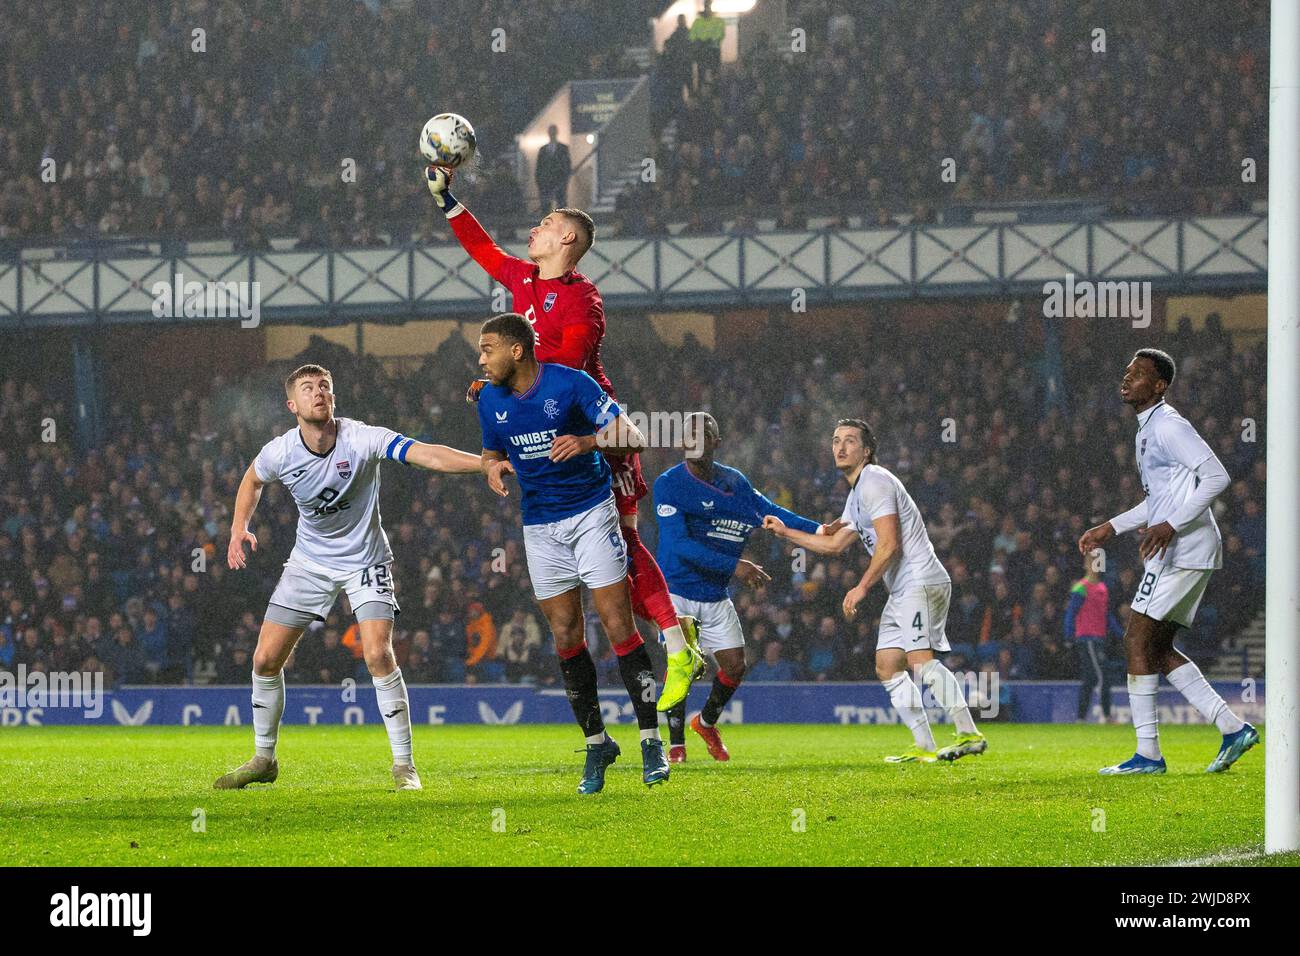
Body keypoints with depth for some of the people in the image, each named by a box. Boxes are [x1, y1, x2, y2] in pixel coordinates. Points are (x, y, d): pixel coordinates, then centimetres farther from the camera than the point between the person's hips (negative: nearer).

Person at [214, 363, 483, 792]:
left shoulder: (361, 439, -22)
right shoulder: (279, 452, -13)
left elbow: (427, 455, -32)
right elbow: (253, 479, 12)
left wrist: (489, 463, -44)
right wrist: (239, 527, -1)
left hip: (365, 561, -3)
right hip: (310, 561, 3)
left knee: (378, 655, -21)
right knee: (266, 660, 0)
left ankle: (404, 765, -10)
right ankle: (264, 759, 19)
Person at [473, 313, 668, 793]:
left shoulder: (571, 384, -14)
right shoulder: (491, 401, 2)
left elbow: (632, 438, -15)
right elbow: (492, 453, 17)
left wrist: (587, 442, -33)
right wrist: (493, 467, -7)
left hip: (591, 513, -5)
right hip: (540, 527, 5)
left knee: (618, 627, -11)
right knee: (566, 637, 3)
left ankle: (651, 741, -6)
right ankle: (596, 743, 14)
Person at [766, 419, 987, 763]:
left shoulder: (874, 482, -9)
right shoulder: (856, 495, 24)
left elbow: (889, 544, -16)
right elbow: (834, 543, 34)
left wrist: (862, 587, -14)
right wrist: (785, 532, 34)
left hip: (920, 582, -11)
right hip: (902, 591, 11)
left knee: (921, 659, -24)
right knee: (888, 667, 5)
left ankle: (969, 734, -31)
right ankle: (925, 748, 2)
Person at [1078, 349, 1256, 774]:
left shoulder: (1168, 425, -12)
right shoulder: (1148, 429, 20)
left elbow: (1216, 476, -20)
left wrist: (1171, 525, -25)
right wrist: (1111, 528, 26)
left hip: (1183, 548, -11)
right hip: (1181, 551, 11)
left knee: (1137, 641, -9)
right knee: (1157, 649, 11)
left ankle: (1148, 754, -8)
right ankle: (1233, 729, 8)